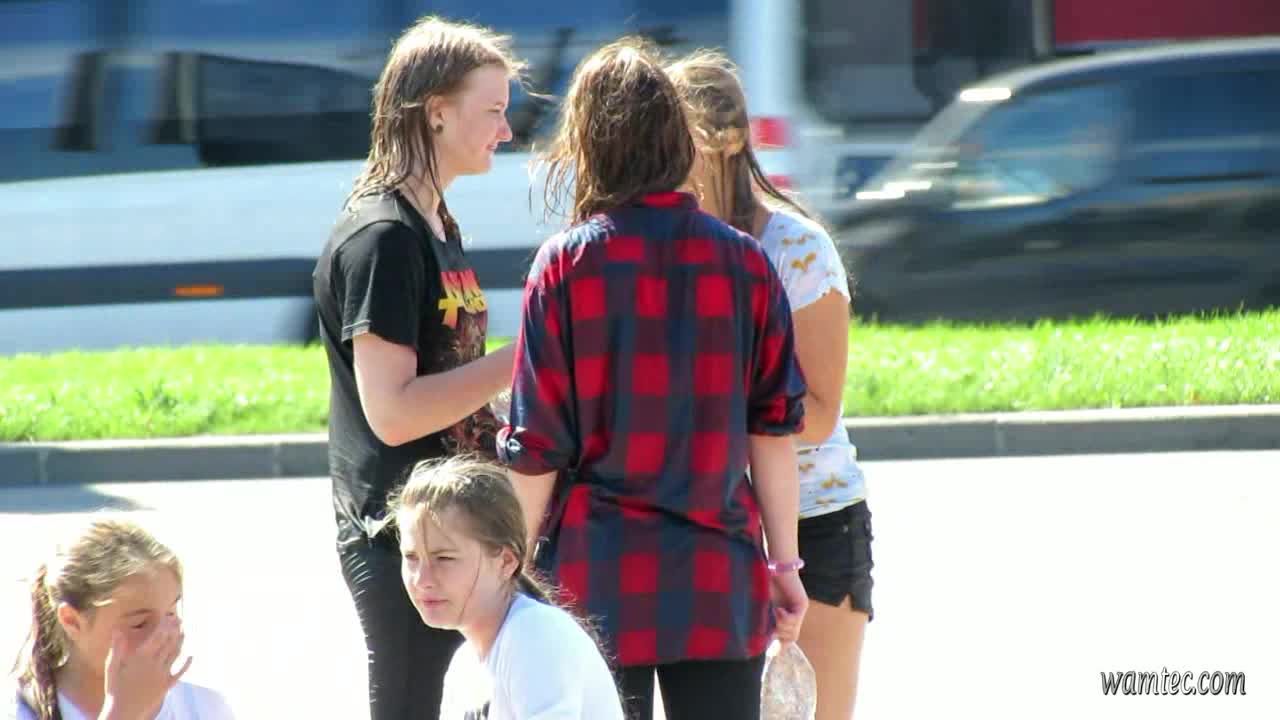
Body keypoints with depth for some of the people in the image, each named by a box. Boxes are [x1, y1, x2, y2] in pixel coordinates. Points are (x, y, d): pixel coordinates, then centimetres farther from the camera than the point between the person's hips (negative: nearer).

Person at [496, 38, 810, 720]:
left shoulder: (566, 264, -7)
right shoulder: (743, 261, 1)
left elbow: (536, 445, -5)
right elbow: (775, 425, 5)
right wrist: (784, 564, 12)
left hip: (597, 579, -2)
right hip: (719, 583, 2)